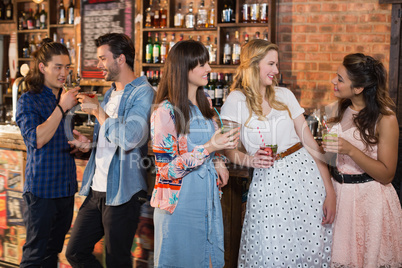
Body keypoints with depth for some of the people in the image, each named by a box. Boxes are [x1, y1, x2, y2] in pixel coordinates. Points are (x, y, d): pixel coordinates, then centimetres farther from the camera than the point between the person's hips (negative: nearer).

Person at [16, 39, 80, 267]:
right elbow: (36, 139, -21)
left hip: (66, 187, 7)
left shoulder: (66, 98, 13)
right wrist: (61, 108, -20)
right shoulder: (28, 101, -7)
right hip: (42, 188, -6)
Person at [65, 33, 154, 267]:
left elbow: (129, 139, -27)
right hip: (97, 191, 9)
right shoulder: (110, 94, 16)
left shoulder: (142, 93, -12)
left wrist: (99, 111, -16)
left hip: (122, 193, -8)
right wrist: (88, 145, 7)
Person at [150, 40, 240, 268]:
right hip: (180, 204, -7)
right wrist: (209, 148, -25)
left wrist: (218, 162, 2)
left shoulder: (205, 104, 8)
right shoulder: (166, 112, -15)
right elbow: (167, 169, -17)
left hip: (209, 200, 7)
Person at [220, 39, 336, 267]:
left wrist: (330, 191, -1)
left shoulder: (285, 95, 8)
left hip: (305, 172, 3)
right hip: (268, 182, -3)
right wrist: (249, 160, -24)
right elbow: (228, 149, -2)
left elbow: (310, 142, 4)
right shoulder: (236, 101, -1)